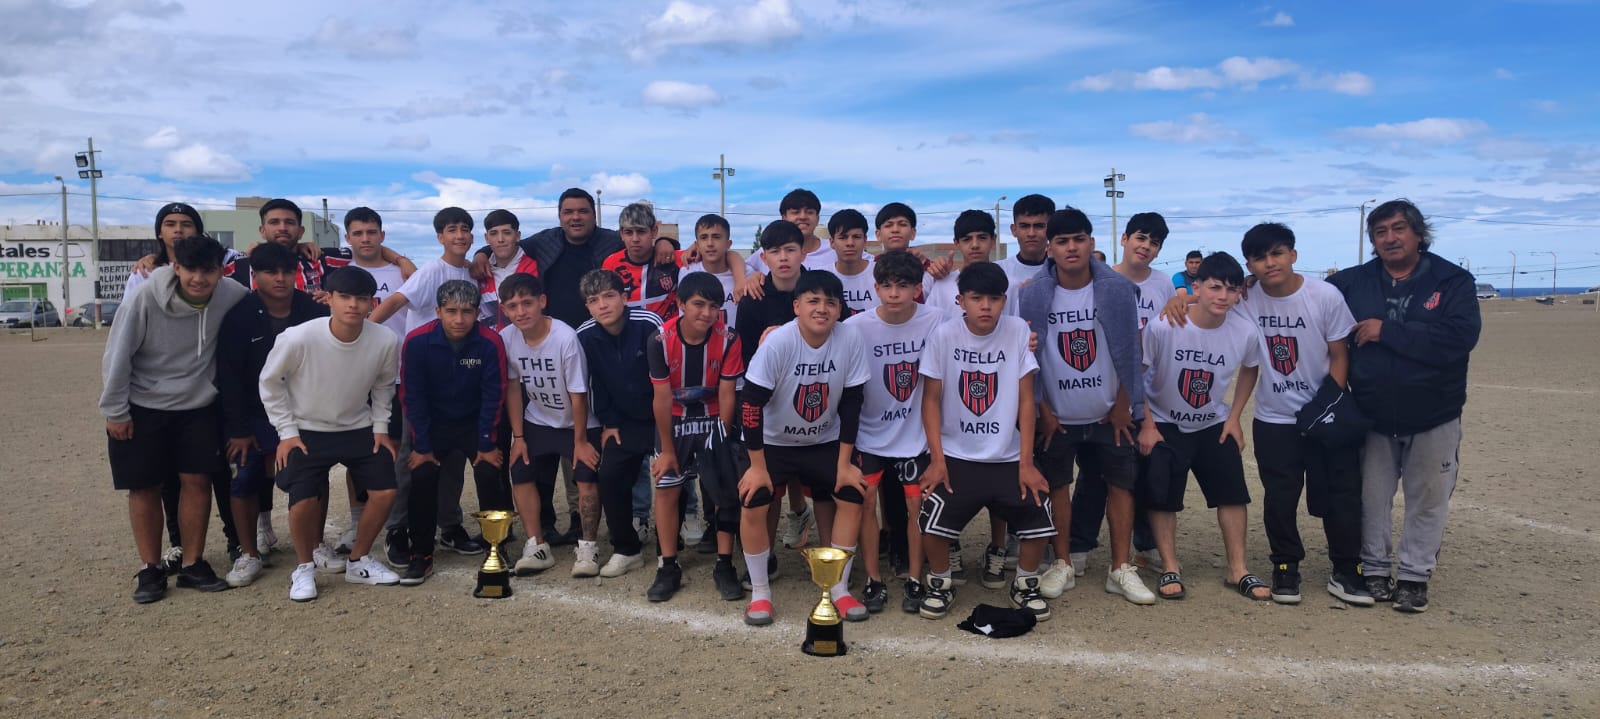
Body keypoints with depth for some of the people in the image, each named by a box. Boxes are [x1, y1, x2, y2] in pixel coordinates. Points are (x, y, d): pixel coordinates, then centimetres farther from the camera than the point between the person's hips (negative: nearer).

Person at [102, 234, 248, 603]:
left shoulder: (232, 296, -17)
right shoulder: (146, 298, -24)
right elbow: (117, 356, -14)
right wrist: (114, 410, -8)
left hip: (199, 407, 2)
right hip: (143, 407, -2)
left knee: (197, 480, 1)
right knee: (144, 487, 5)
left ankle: (192, 564, 15)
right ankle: (150, 569, 18)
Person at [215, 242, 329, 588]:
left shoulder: (315, 311, -10)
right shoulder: (239, 316, -13)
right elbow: (228, 375, -11)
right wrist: (238, 428, -11)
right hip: (254, 414, -1)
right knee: (246, 479, -2)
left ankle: (316, 545, 19)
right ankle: (249, 554, 12)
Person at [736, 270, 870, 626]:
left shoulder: (850, 340, -18)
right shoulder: (777, 342, -26)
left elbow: (851, 403, -9)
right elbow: (751, 403, -21)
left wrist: (844, 465, -8)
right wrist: (758, 466, -17)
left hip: (824, 442, 3)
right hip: (773, 441, -2)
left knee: (852, 496, -11)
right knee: (754, 503, -18)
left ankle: (839, 588, 7)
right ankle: (760, 592, 3)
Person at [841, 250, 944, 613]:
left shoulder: (935, 321, -14)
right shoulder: (856, 328, -15)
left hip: (917, 434, 0)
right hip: (870, 434, 0)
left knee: (916, 503, 3)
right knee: (866, 501, -2)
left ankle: (914, 579, 19)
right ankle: (874, 580, 12)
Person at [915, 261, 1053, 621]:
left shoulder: (1019, 331, -6)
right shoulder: (943, 335, -7)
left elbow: (1026, 400, -3)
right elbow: (931, 399, -3)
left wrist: (1026, 463, -6)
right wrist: (937, 460, -10)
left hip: (1008, 457, 1)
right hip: (956, 457, -1)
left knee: (1038, 519, -12)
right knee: (933, 521, -18)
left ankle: (1026, 585, 18)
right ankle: (940, 583, 13)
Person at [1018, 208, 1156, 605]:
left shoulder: (1119, 289, -9)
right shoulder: (1033, 294, -11)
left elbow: (1128, 353, -3)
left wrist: (1122, 406, -2)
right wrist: (1042, 411, -4)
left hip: (1109, 413, 1)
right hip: (1056, 417, -1)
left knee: (1120, 483, 4)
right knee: (1056, 485, 7)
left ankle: (1121, 569, 15)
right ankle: (1062, 563, 21)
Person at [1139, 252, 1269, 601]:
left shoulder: (1246, 332, -17)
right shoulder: (1163, 327, -27)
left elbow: (1250, 370, 6)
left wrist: (1234, 417, 1)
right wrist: (1146, 425, -13)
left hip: (1214, 424, 3)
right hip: (1163, 424, -3)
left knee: (1232, 491, 1)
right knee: (1162, 494, -5)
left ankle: (1237, 570, 15)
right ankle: (1170, 569, 10)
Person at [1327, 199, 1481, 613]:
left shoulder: (1453, 282, -8)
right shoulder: (1353, 283, 0)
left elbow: (1460, 338, -23)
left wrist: (1387, 331, -23)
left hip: (1433, 418, -2)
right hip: (1373, 417, 2)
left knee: (1427, 500, 8)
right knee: (1371, 498, 10)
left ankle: (1415, 576, 21)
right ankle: (1374, 570, 24)